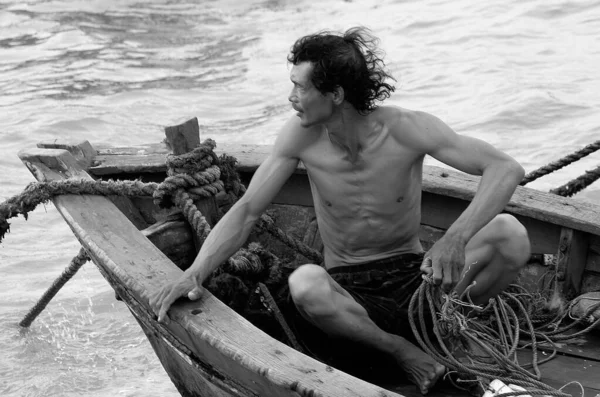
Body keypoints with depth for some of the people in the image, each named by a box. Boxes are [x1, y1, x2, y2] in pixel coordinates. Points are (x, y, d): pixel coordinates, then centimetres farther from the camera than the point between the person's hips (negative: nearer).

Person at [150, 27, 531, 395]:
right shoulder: (301, 135, -12)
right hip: (347, 289, 1)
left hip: (413, 275, 0)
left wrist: (456, 238, -42)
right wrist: (196, 272, -28)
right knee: (304, 284, -37)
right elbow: (246, 211, -10)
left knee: (511, 233, -24)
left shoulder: (405, 129, -18)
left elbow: (507, 168, -24)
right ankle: (398, 348, -12)